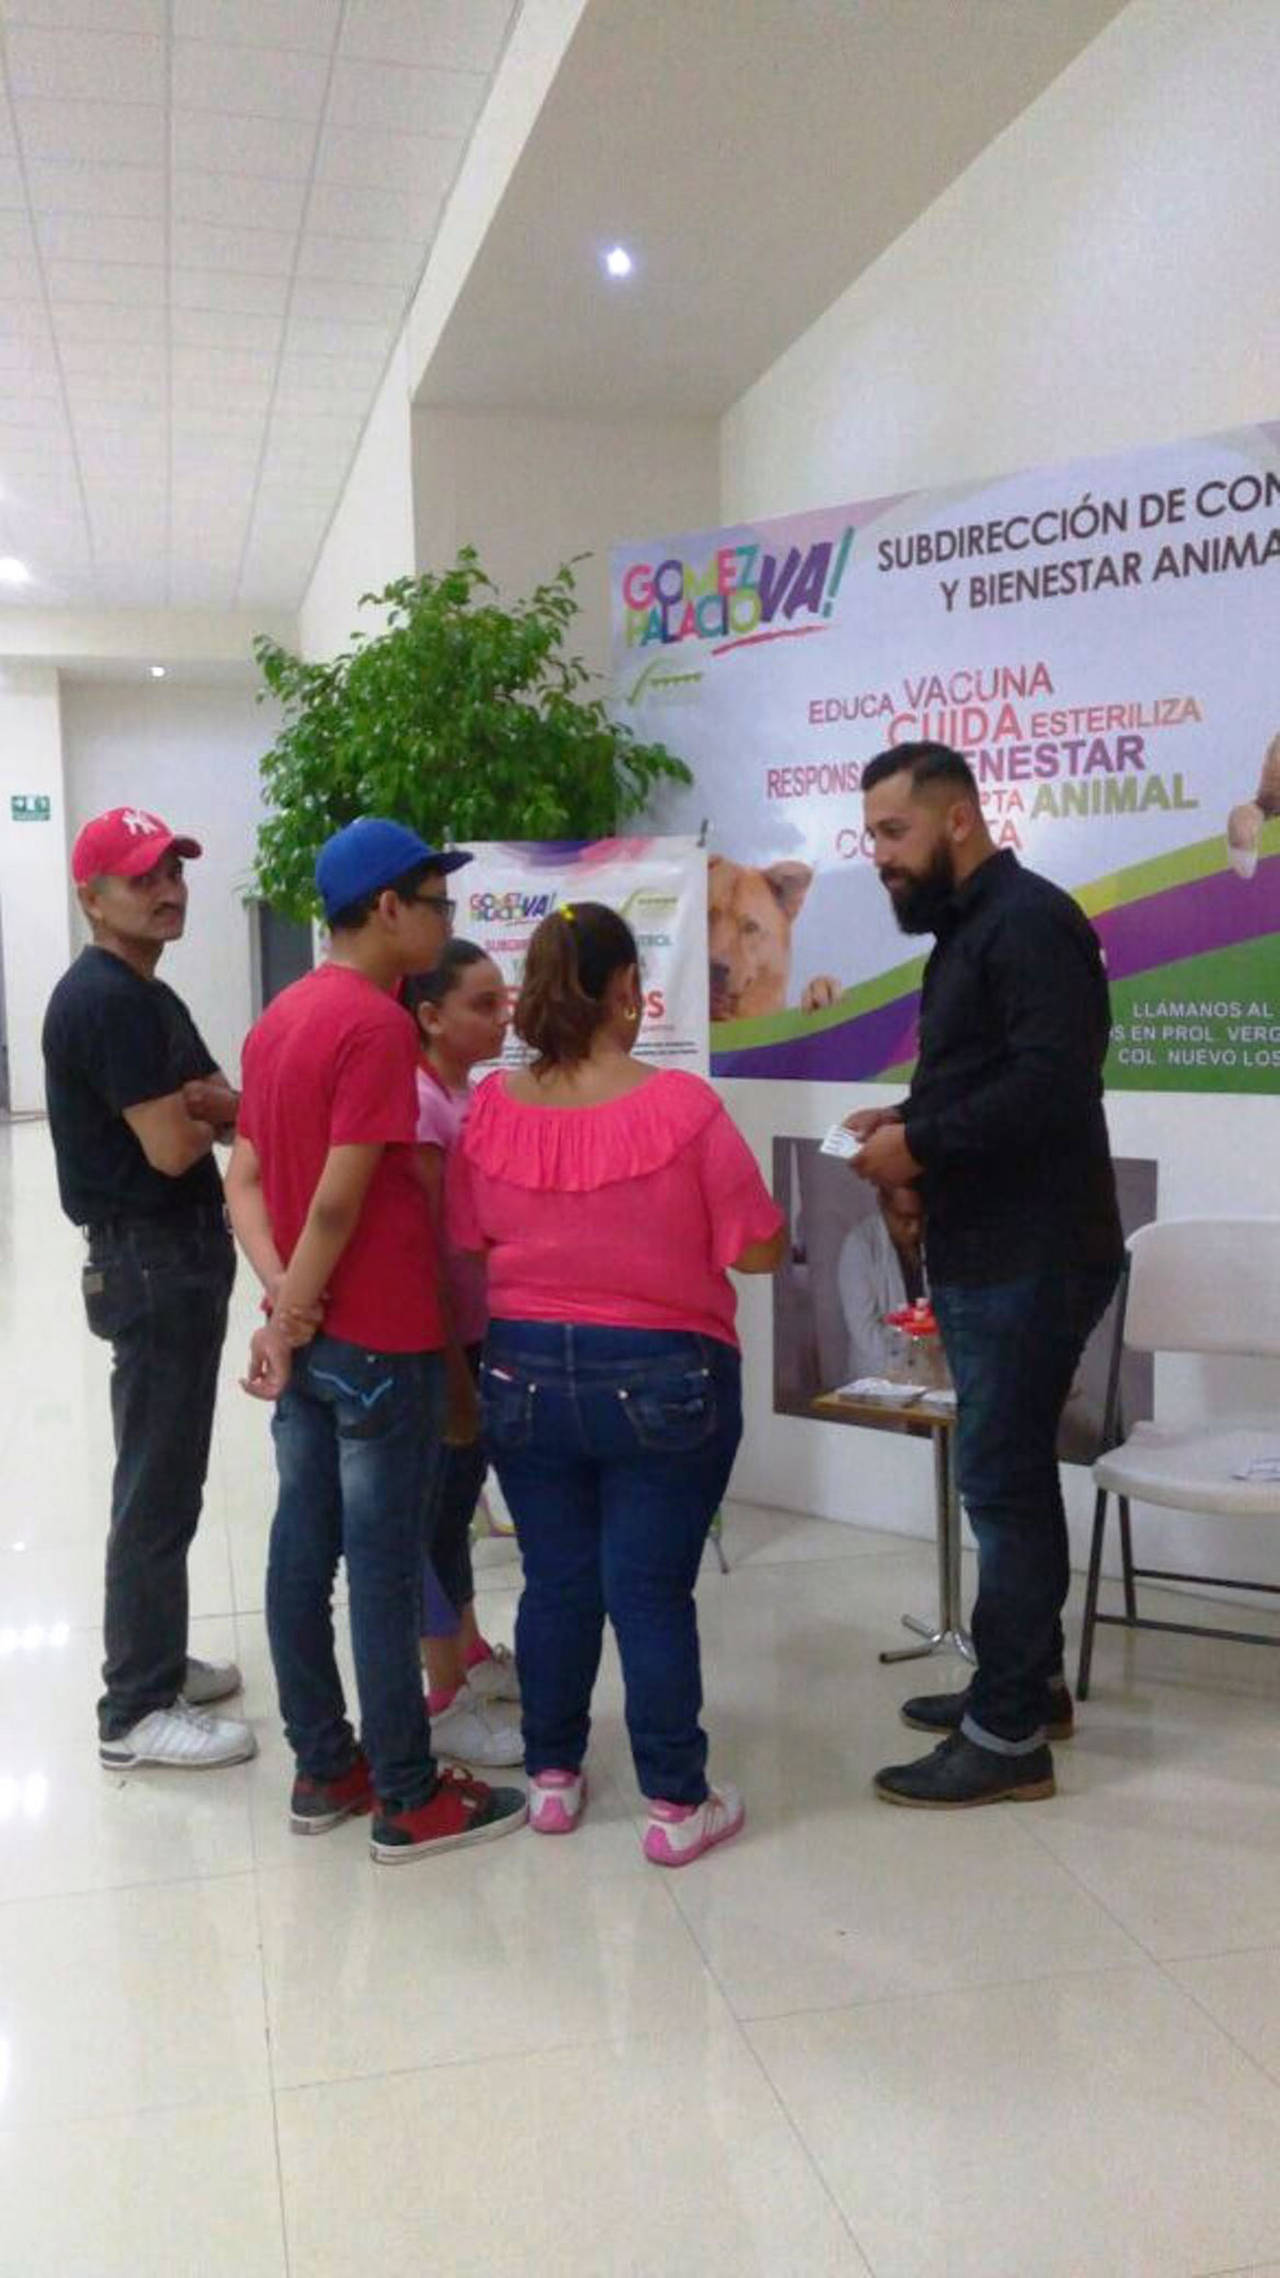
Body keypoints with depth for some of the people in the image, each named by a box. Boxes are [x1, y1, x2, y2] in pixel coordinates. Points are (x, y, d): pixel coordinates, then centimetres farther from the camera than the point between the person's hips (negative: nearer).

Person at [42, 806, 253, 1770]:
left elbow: (228, 1103, 15)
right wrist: (216, 1116, 0)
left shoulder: (148, 995, 15)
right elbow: (169, 1148, -21)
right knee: (158, 1488, -3)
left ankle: (153, 1660, 31)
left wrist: (202, 1102, -8)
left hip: (179, 1253, 10)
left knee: (164, 1476, 18)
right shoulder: (106, 999, -17)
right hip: (149, 1259, -10)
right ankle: (136, 1711, 8)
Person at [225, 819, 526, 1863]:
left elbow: (244, 1177, 8)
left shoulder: (282, 1016, 11)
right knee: (385, 1567, 0)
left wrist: (281, 1297, -4)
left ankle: (324, 1769, 25)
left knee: (302, 1549, 13)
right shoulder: (377, 1025, -17)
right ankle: (410, 1798, 12)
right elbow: (339, 1203, -20)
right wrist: (291, 1320, -10)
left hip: (306, 1338, 9)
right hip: (378, 1342, -9)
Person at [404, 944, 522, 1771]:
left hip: (478, 1331, 9)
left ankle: (472, 1656, 35)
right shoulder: (417, 1103, -19)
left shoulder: (465, 1095, 9)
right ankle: (449, 1701, 15)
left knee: (457, 1497, 20)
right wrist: (453, 1376, -19)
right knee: (438, 1508, 3)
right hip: (438, 1343, -9)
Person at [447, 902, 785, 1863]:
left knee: (555, 1582, 15)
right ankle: (678, 1805, 18)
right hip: (663, 1382, -3)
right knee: (653, 1592, 5)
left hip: (526, 1376, 3)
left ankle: (552, 1776, 30)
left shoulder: (490, 1109, -6)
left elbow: (463, 1250, 5)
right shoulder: (683, 1104, -16)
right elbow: (759, 1250, -11)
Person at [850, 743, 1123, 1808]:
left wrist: (921, 1143, -20)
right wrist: (910, 1119, 4)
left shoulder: (1027, 919, -15)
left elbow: (1053, 1081, -26)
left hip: (1032, 1255, -10)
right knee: (1011, 1473, 17)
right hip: (987, 1252, 10)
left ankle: (1008, 1735, 5)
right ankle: (1028, 1680, 30)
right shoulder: (969, 928, 17)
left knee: (1002, 1482, -5)